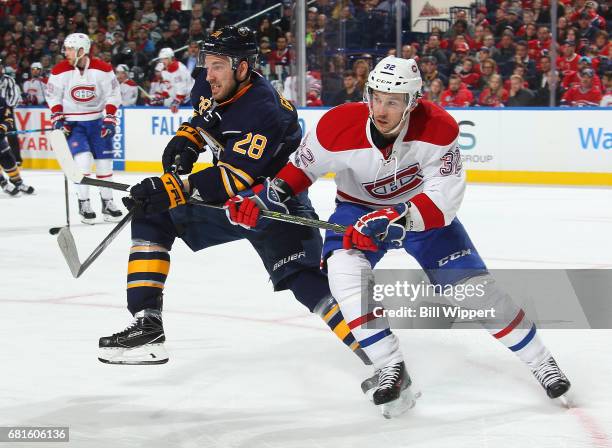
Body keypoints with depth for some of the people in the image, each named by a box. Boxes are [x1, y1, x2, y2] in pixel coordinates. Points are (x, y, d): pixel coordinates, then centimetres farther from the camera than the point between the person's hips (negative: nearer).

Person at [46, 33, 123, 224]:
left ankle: (107, 203, 18)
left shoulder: (102, 69, -9)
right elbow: (52, 96, 0)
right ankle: (83, 203, -8)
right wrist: (58, 119, -10)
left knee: (104, 161, 3)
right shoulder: (60, 71, -8)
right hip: (72, 122, -1)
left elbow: (113, 95, -2)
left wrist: (109, 119, -10)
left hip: (98, 120, 2)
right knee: (82, 158, -17)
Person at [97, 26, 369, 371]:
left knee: (300, 276, -26)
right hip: (229, 199, 9)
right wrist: (186, 140, 0)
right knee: (152, 214, 3)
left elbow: (234, 179, -35)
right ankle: (147, 324, 0)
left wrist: (175, 188, -40)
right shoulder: (208, 86, -4)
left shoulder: (262, 111, -29)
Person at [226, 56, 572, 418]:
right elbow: (303, 166, -8)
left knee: (473, 284, -8)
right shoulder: (337, 126, -27)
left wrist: (398, 219, -44)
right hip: (359, 208, 1)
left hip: (423, 209, 0)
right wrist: (269, 195, -24)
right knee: (345, 269, -30)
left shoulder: (438, 127, -28)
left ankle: (540, 360, 13)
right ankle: (392, 370, -21)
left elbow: (443, 198, -30)